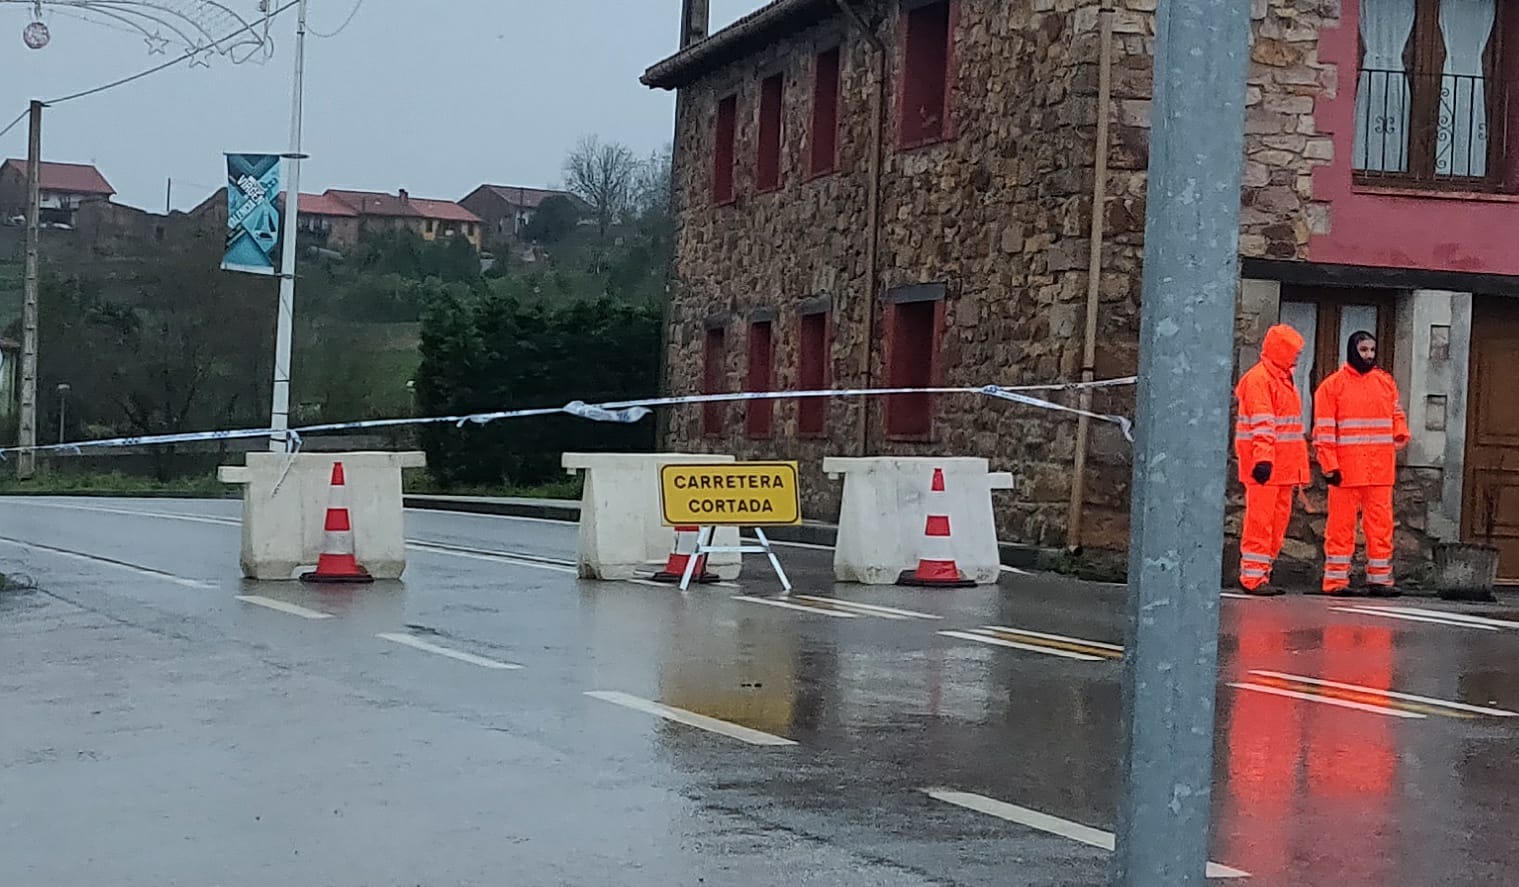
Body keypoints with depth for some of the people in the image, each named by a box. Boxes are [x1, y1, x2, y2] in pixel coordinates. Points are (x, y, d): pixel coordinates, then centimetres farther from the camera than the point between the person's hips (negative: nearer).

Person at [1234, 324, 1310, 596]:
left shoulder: (1283, 378, 21)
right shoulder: (1258, 379, -10)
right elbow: (1262, 423, -19)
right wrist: (1263, 457, -25)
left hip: (1282, 464, 10)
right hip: (1263, 463, -10)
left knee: (1279, 518, 9)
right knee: (1260, 518, -9)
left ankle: (1263, 571, 14)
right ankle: (1252, 577, -7)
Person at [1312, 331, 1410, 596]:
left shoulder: (1386, 382, 13)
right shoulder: (1333, 385, 0)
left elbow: (1396, 413, 23)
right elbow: (1323, 429, -3)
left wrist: (1401, 434, 3)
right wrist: (1329, 465, -10)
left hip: (1380, 468, 4)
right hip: (1346, 469, -4)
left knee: (1381, 523, 4)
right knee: (1341, 524, -1)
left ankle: (1380, 578, 9)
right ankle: (1336, 579, 3)